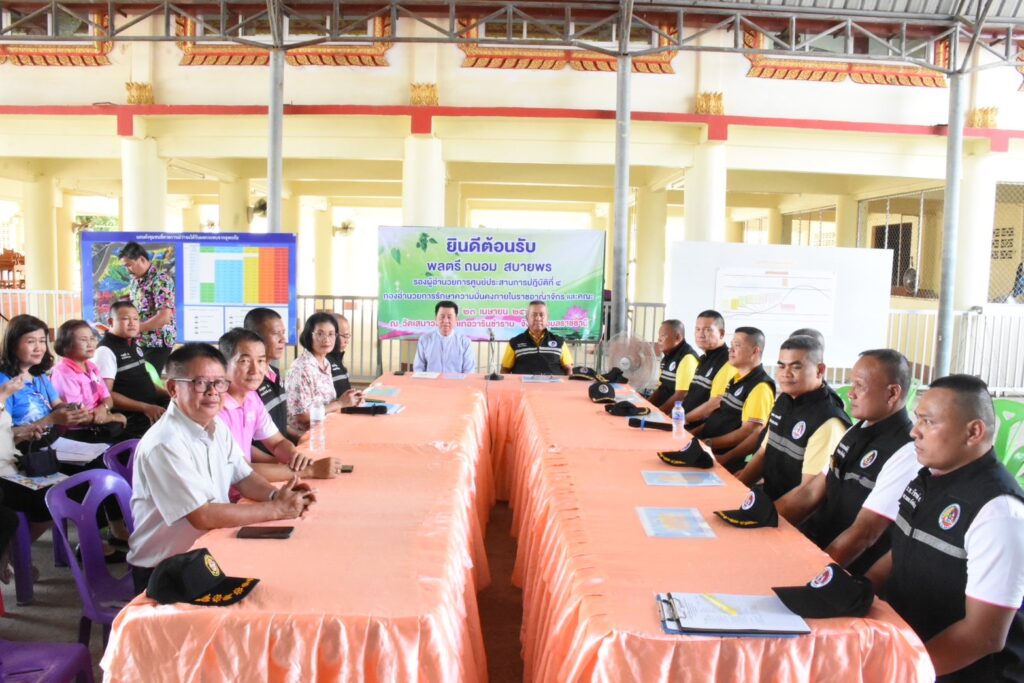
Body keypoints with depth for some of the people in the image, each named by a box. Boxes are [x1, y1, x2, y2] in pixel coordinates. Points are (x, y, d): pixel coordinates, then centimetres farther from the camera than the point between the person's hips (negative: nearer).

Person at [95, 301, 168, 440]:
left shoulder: (134, 346, 17)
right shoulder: (106, 350, -10)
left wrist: (167, 394, 10)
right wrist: (145, 407, -22)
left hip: (152, 407, 9)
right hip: (132, 418, -9)